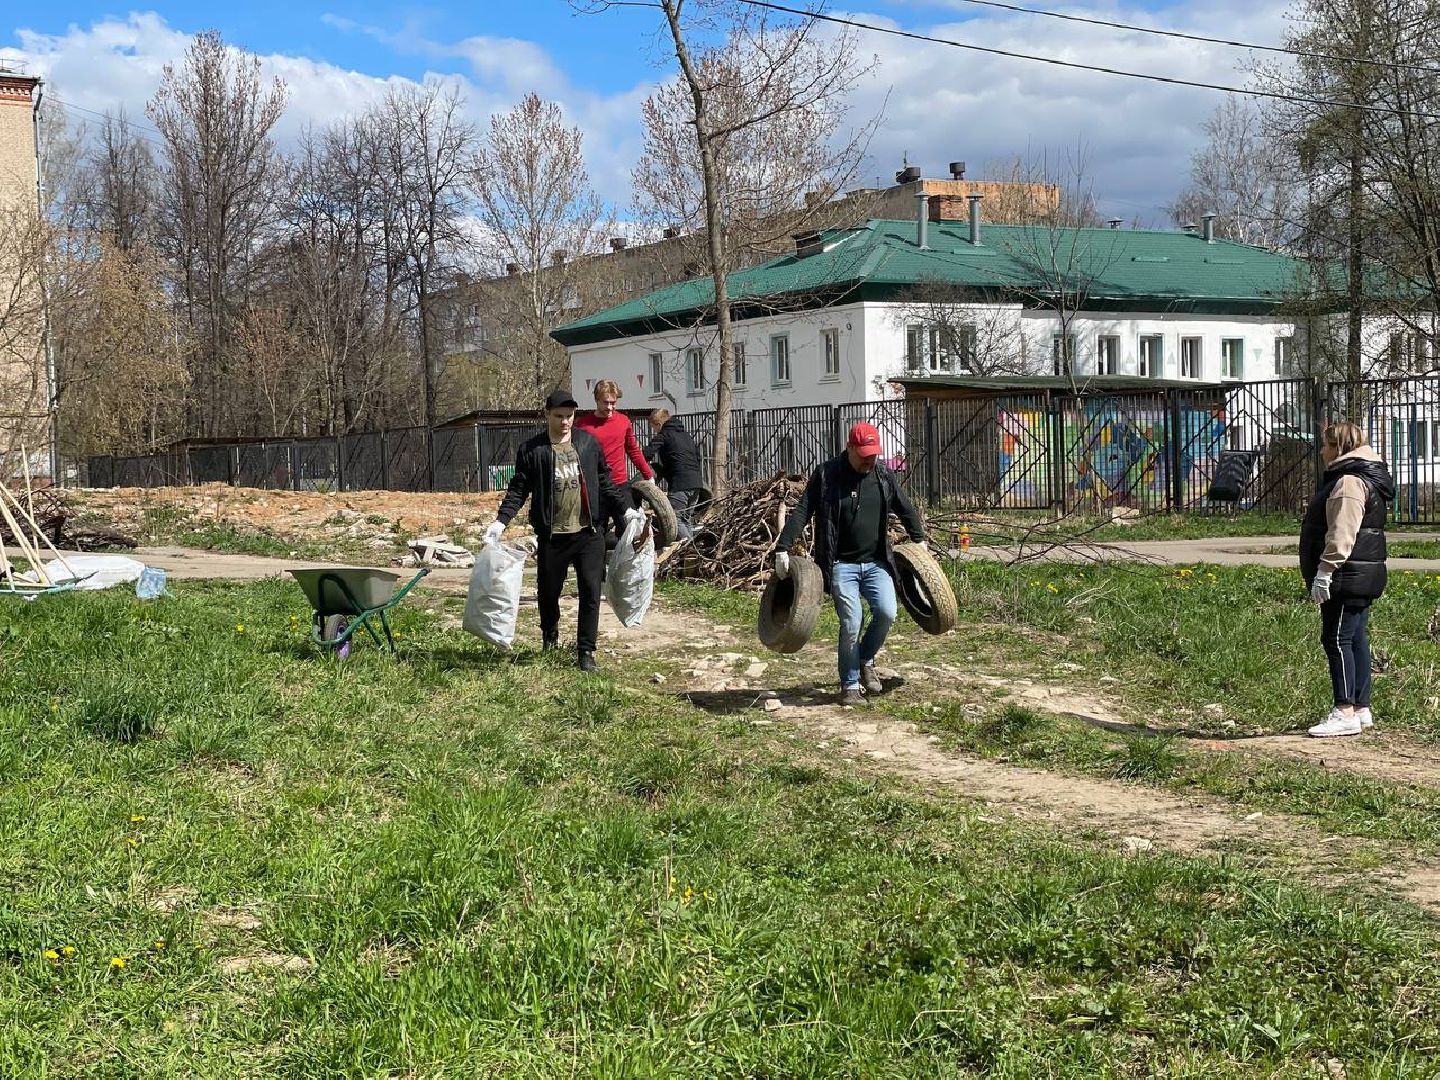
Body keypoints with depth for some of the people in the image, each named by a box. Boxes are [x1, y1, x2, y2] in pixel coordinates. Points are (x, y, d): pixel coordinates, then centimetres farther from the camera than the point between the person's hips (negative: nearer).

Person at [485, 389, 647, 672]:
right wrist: (501, 521, -9)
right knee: (548, 592, 11)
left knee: (591, 592, -4)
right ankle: (549, 639, 38)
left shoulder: (588, 444, 6)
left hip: (588, 532, 1)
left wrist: (626, 511, 9)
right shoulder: (531, 450, -1)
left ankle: (586, 651, 6)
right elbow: (518, 489, 1)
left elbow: (605, 482, 14)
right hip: (552, 535, -1)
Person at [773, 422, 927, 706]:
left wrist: (919, 539, 24)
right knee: (851, 623, -10)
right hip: (841, 565, -4)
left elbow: (905, 509, 21)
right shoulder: (826, 475, -6)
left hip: (876, 563, 4)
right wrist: (783, 548, -16)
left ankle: (865, 660, 15)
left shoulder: (884, 476, 7)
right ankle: (850, 685, 7)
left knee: (886, 612, -13)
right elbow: (801, 512, -8)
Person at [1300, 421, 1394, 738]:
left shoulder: (1349, 481, -16)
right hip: (1362, 578, 11)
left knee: (1337, 640, -10)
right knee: (1356, 640, 12)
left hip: (1348, 577, -11)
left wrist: (1325, 571, -23)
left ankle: (1345, 713, -10)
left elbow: (1342, 533, -23)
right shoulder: (1358, 477, 20)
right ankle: (1361, 709, 17)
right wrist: (1328, 572, 25)